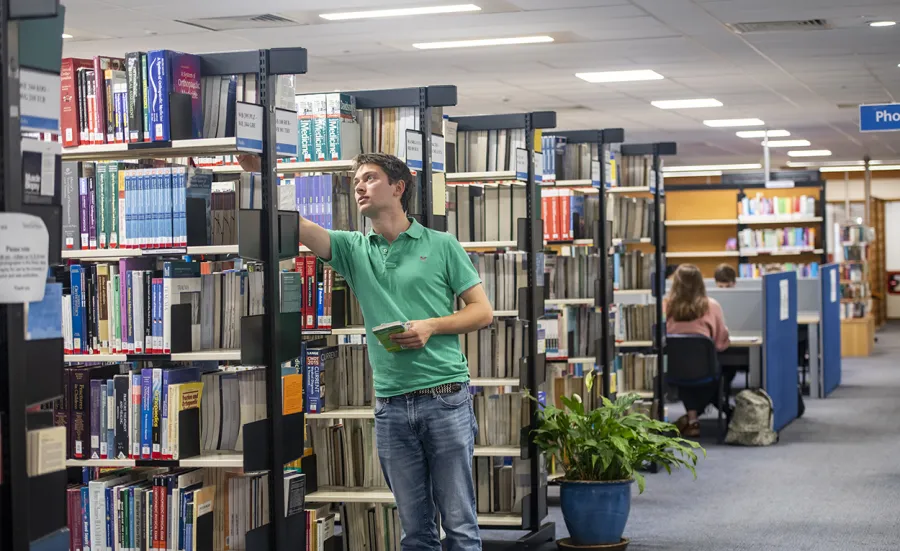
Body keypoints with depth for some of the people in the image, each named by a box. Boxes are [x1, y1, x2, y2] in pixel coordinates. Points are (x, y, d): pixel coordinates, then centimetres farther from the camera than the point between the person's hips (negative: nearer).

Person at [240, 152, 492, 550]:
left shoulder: (442, 246, 3)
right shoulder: (354, 249, 11)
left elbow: (483, 312, 4)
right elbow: (295, 225, -1)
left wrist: (431, 326, -11)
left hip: (445, 398, -3)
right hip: (390, 405, 3)